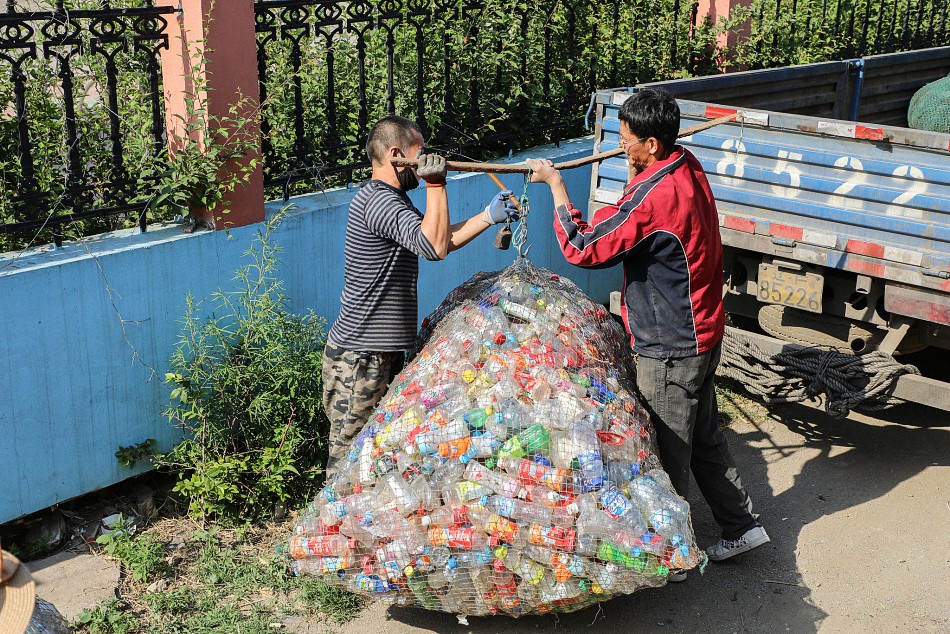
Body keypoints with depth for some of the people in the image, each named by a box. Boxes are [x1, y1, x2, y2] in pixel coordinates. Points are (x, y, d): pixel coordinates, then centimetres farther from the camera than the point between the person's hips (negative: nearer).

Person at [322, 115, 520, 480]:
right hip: (358, 358, -11)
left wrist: (489, 216, 20)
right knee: (349, 453, -3)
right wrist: (435, 182, -25)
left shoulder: (391, 199, 15)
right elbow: (434, 247, -32)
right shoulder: (378, 200, -20)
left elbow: (442, 239, 25)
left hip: (383, 351, 11)